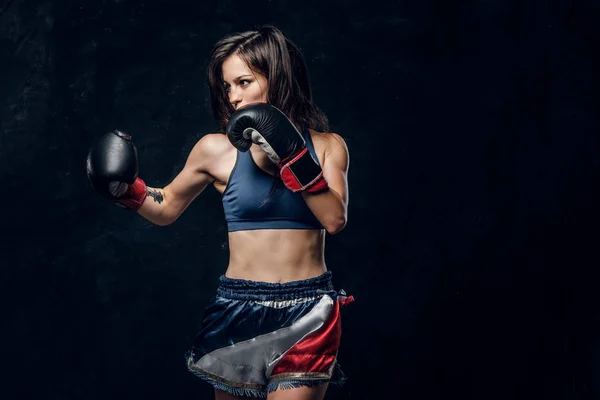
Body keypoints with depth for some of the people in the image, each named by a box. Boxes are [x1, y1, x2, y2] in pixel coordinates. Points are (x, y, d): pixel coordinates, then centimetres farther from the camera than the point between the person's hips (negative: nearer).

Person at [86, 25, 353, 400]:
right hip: (239, 311, 1)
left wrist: (292, 156, -17)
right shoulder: (218, 149, 0)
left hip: (307, 315, -1)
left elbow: (335, 219, -12)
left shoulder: (327, 146, 2)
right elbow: (167, 207, 12)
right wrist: (126, 190, -5)